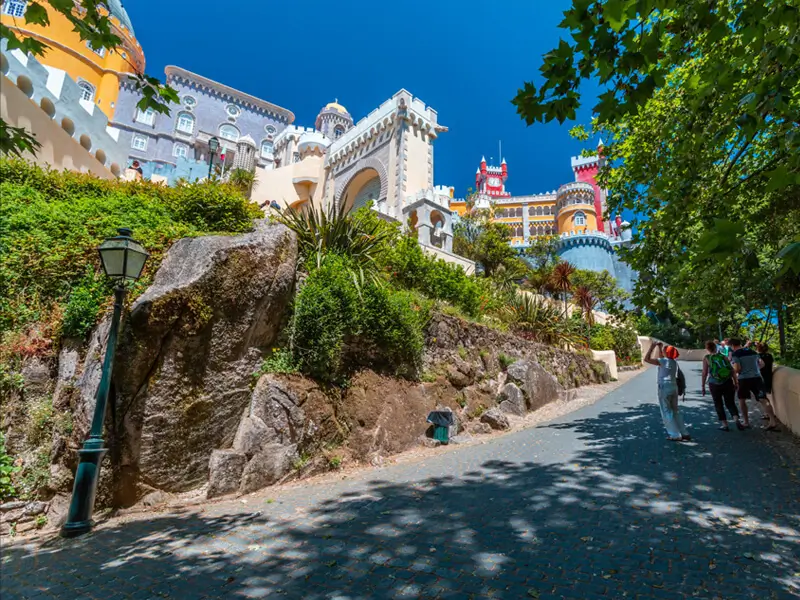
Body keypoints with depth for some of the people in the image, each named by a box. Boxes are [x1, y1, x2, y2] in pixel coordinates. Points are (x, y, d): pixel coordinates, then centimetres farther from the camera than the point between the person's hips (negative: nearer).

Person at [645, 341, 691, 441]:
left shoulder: (663, 361, -13)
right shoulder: (674, 361, 9)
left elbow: (647, 359, -14)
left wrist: (652, 347, -7)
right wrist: (659, 347, 27)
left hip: (664, 388, -7)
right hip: (674, 387, 8)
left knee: (666, 412, 1)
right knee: (675, 411, 16)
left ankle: (676, 435, 1)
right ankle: (684, 433, 19)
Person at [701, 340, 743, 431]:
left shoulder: (706, 358, -3)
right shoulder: (724, 356, 7)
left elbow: (705, 373, -8)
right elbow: (733, 371, 4)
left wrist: (703, 386, -2)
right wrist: (735, 383, 11)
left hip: (714, 384, -3)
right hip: (728, 383, 3)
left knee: (718, 404, 11)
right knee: (730, 403, 12)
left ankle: (724, 424, 12)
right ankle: (736, 419, -9)